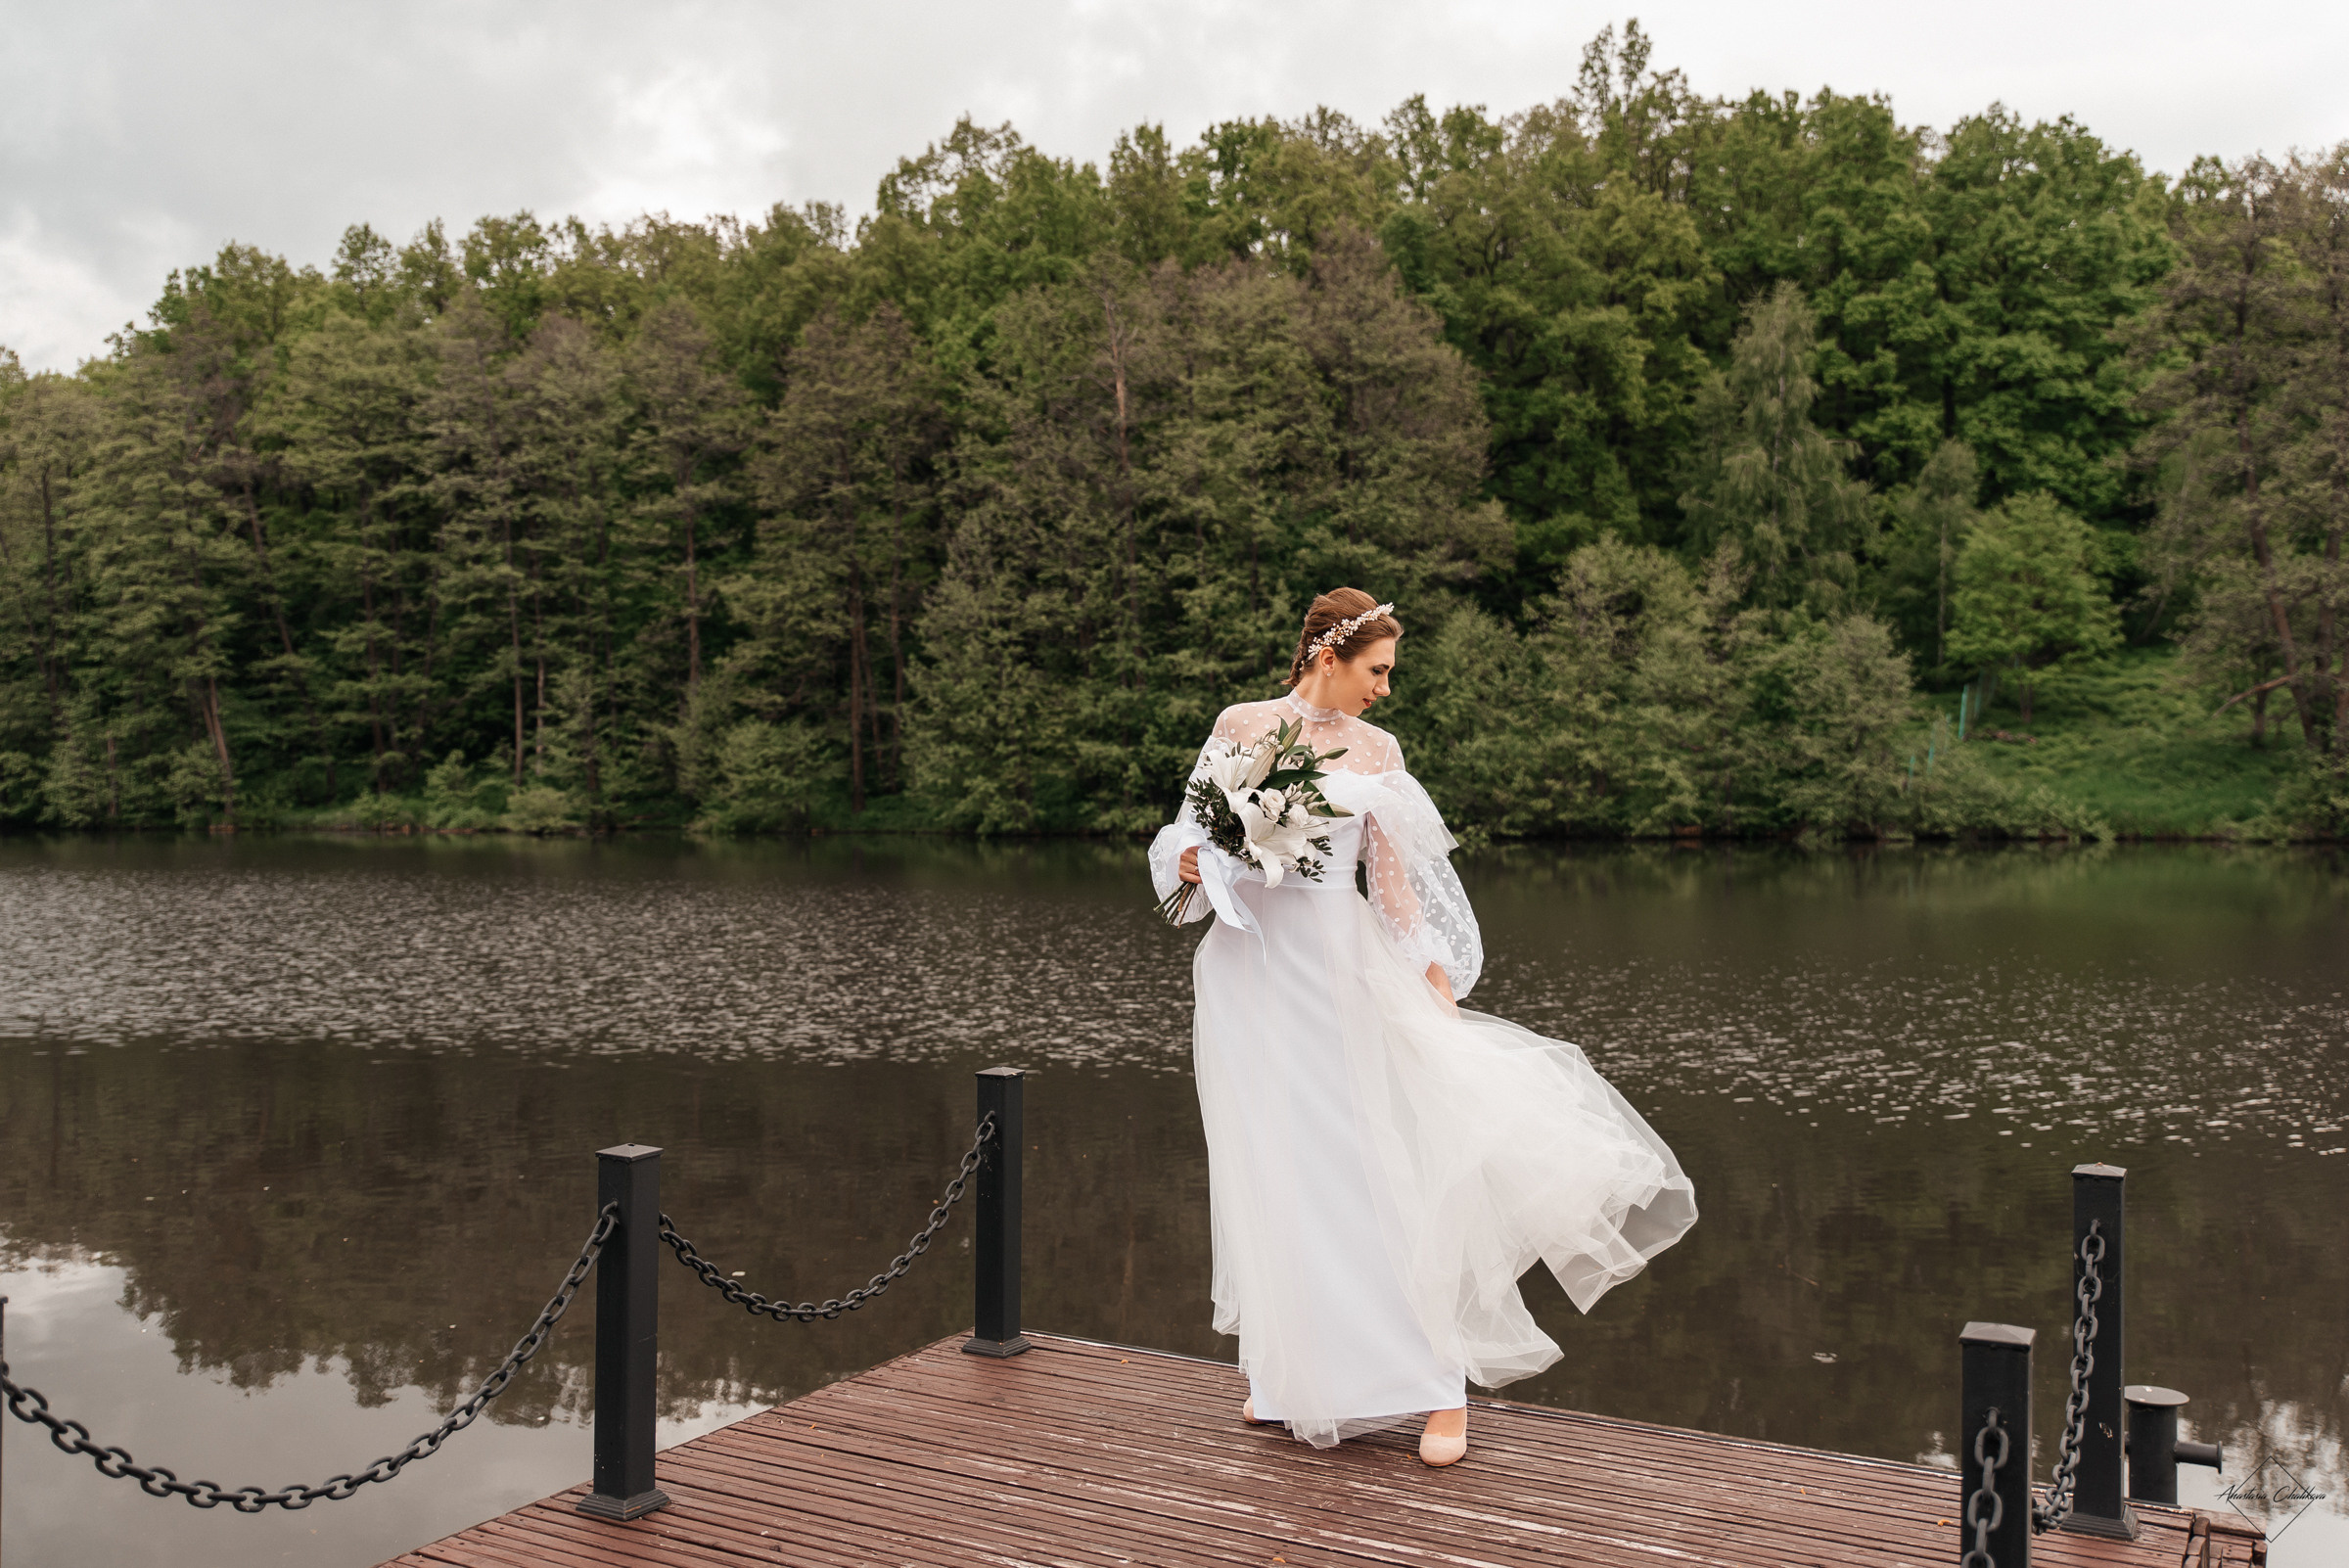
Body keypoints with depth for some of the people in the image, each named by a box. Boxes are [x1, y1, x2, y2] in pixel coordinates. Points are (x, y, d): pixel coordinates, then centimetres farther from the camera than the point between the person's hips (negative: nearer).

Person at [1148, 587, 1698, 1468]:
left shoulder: (1376, 751, 9)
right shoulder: (1239, 727, 5)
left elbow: (1395, 877, 8)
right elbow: (1192, 833, 10)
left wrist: (1436, 983, 0)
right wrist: (1191, 862, -14)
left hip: (1341, 964, 0)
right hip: (1252, 965, 0)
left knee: (1378, 1165, -6)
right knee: (1272, 1172, 5)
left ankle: (1439, 1388, -1)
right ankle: (1289, 1373, 19)